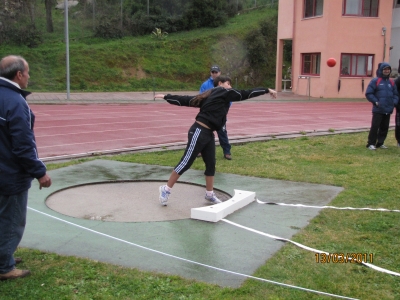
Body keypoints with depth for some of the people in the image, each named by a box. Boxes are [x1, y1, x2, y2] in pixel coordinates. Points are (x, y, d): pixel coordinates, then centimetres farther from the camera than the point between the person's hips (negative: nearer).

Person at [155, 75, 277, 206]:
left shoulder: (210, 96, 18)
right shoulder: (224, 92, -5)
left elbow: (186, 100, 14)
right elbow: (246, 94, -3)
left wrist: (166, 97, 17)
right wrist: (267, 90, 2)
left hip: (208, 134, 10)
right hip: (199, 132, -10)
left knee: (211, 164, 11)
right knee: (186, 162, -4)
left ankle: (209, 194, 23)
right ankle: (166, 189, 6)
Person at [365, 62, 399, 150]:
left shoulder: (391, 82, 14)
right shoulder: (375, 81, -3)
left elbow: (396, 94, 21)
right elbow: (368, 93, -5)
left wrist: (394, 102, 4)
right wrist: (376, 102, -13)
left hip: (388, 110, 6)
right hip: (378, 110, -6)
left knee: (385, 127, 9)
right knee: (375, 126, -8)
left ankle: (380, 143, 19)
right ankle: (371, 143, 0)